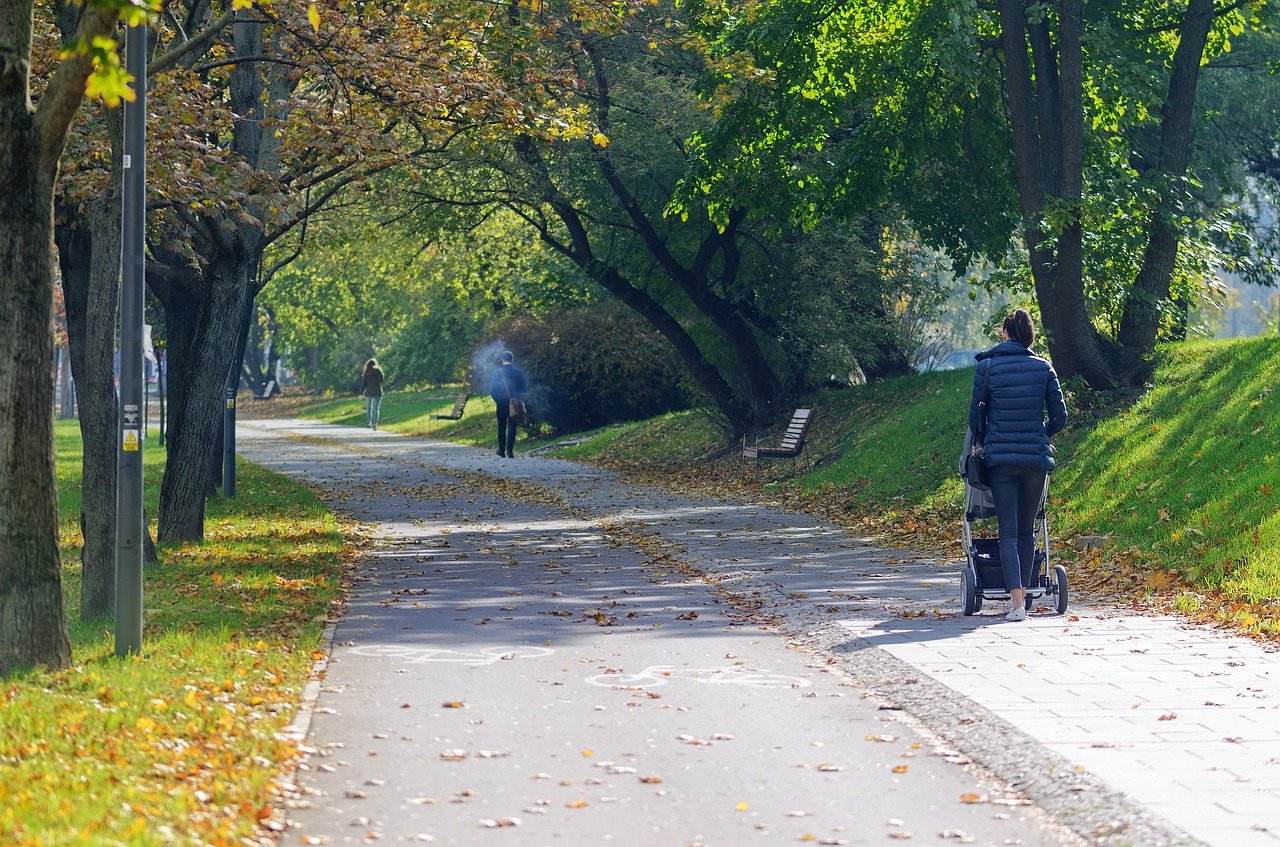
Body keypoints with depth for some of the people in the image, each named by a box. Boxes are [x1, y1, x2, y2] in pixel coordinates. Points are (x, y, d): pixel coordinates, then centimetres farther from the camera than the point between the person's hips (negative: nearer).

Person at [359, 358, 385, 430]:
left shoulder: (366, 373, -1)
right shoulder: (378, 371, -4)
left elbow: (363, 383, -3)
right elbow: (383, 380, 2)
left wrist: (361, 393, 3)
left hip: (368, 392, 1)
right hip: (377, 392, -1)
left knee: (368, 408, 18)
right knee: (376, 408, 0)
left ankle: (369, 423, 15)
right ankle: (375, 424, -10)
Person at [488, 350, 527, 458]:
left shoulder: (497, 372, -7)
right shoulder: (519, 372, -6)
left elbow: (492, 389, -6)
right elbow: (525, 388, -1)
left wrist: (496, 399, 10)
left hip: (501, 403, 0)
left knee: (501, 427, 12)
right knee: (512, 427, 1)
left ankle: (502, 450, 18)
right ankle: (510, 451, -9)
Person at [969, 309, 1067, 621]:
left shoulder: (986, 367, -2)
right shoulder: (1043, 368, 2)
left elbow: (975, 415, 2)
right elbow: (1059, 417, 5)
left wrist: (981, 442, 22)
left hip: (1001, 458, -1)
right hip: (1036, 456, 2)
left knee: (1008, 532, -2)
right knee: (1026, 530, 15)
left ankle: (1017, 601, -16)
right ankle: (1022, 593, 18)